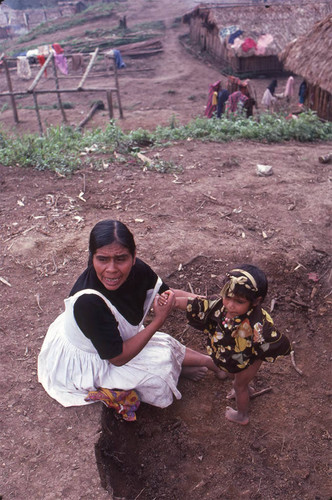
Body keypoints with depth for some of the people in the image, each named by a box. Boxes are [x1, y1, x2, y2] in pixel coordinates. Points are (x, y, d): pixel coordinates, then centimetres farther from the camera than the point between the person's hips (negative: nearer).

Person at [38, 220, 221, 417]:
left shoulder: (137, 269, -23)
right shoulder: (88, 301, -41)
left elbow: (168, 295, -3)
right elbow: (118, 358, -30)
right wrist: (159, 320, -29)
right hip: (81, 362, -6)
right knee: (159, 363, -12)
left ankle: (205, 360, 29)